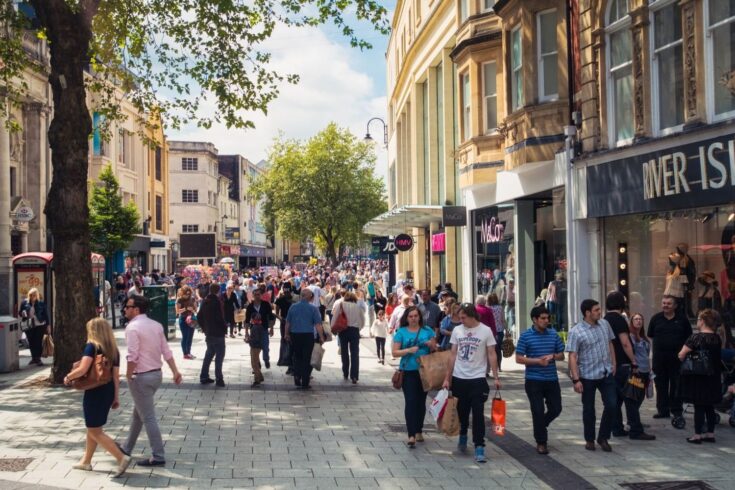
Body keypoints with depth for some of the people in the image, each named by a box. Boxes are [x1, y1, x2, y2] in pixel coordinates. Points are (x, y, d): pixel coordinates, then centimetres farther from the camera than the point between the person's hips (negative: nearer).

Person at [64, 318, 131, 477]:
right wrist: (116, 397, 8)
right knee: (93, 428, 21)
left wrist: (68, 377, -6)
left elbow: (82, 370, -23)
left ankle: (122, 458, -9)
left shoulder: (92, 346, -13)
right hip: (108, 392, 8)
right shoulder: (114, 350, 6)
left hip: (94, 393, -8)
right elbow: (116, 376, 5)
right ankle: (86, 461, 31)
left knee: (95, 432, 0)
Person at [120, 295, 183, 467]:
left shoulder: (133, 327, -16)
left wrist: (128, 376, -11)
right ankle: (127, 448, 36)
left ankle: (158, 457, -2)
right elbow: (166, 351, 5)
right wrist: (175, 371, 4)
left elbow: (132, 356, -22)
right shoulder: (156, 325, 7)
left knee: (148, 418, -3)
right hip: (156, 374, 9)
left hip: (141, 377, -9)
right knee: (138, 413, 22)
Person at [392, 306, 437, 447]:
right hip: (408, 372, -3)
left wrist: (431, 345, -12)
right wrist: (409, 350, -19)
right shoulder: (401, 332, -1)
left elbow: (435, 350, 11)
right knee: (410, 402, -9)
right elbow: (394, 352, -4)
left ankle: (419, 431, 26)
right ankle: (411, 435, -12)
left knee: (421, 401, 13)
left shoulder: (427, 331, 5)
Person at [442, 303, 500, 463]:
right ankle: (463, 436, 39)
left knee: (478, 414, -6)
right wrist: (447, 377, 7)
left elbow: (492, 355, -2)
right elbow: (453, 355, 8)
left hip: (478, 379, -3)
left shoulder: (485, 331, -5)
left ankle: (479, 448, -3)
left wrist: (496, 377, -6)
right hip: (459, 378, 3)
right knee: (462, 412, 13)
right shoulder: (457, 330, 4)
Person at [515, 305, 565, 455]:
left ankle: (540, 427, 36)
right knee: (538, 411, 0)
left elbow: (561, 355, 12)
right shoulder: (526, 336, -6)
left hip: (552, 379, 4)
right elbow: (519, 358, -7)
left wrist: (552, 356, -10)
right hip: (534, 380, -4)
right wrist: (538, 360, -17)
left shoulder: (553, 334, 5)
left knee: (556, 409, 8)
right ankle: (541, 442, 14)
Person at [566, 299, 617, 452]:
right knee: (588, 409, 8)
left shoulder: (604, 324, 3)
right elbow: (572, 357, -15)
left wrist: (613, 363, 10)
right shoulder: (576, 332, -14)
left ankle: (603, 437, 16)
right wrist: (576, 380, -19)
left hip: (607, 373, 4)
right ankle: (589, 439, 25)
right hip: (588, 376, -4)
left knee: (612, 405, -1)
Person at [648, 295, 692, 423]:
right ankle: (663, 410, 13)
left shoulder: (682, 319, 3)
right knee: (661, 384, 6)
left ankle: (676, 410, 9)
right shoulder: (656, 318, 7)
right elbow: (650, 336, 11)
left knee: (676, 384, 1)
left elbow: (689, 337, 8)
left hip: (676, 357, -2)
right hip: (659, 358, 2)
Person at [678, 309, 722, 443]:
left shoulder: (696, 337, -15)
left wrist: (689, 354, 6)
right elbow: (717, 355, 14)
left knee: (699, 407, -1)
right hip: (713, 377, 6)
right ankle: (710, 433, 18)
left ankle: (697, 435, 2)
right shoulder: (717, 338, 4)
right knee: (710, 406, 13)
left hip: (697, 377, -6)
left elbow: (681, 356, -15)